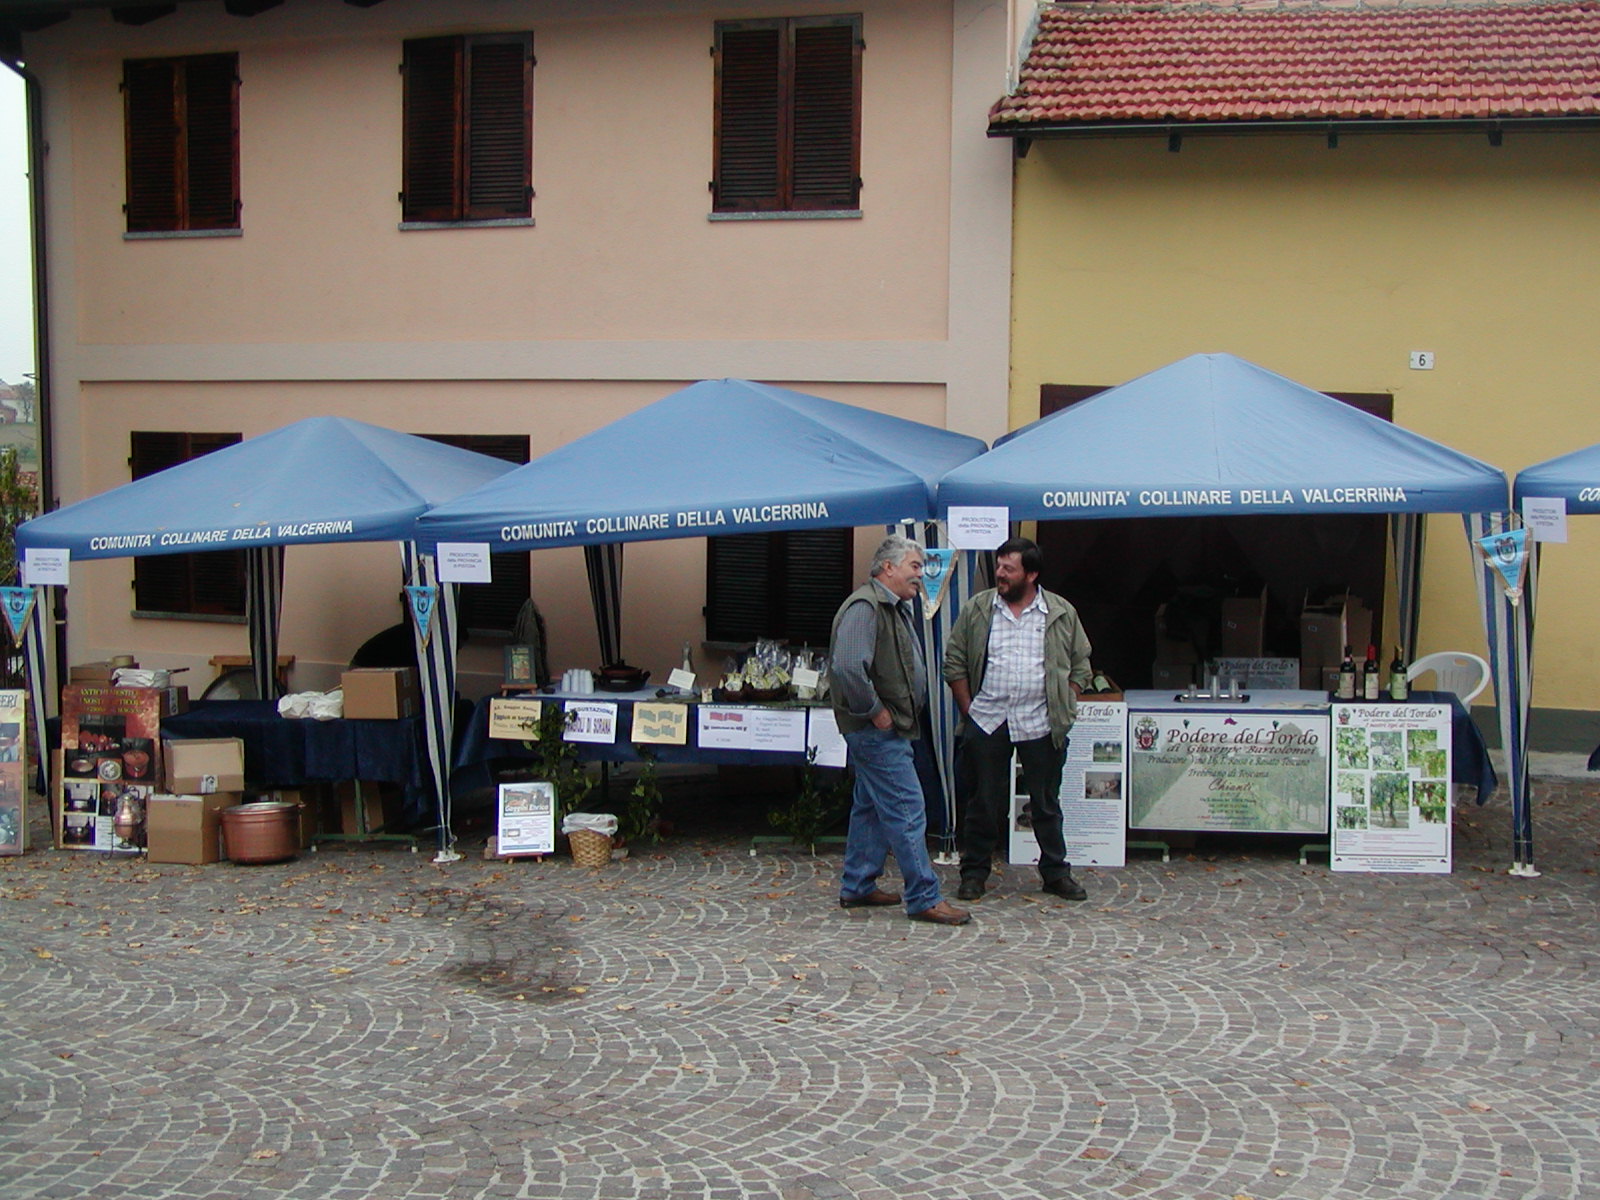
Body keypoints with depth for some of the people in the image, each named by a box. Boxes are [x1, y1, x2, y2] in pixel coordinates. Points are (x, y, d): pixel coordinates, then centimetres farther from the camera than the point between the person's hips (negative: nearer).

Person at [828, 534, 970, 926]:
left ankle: (857, 887, 25)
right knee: (907, 809, -8)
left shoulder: (897, 608, 17)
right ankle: (924, 898, -3)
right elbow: (847, 667, -30)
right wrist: (875, 711, -21)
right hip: (875, 731, -11)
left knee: (871, 807, 16)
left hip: (888, 728, 11)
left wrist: (907, 709, 15)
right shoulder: (864, 607, -17)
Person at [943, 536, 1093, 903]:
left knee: (1047, 803, 9)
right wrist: (967, 707, -1)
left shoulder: (1061, 613, 3)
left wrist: (1065, 708, 1)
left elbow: (1080, 665, 9)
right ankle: (974, 872, 17)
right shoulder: (975, 610, 3)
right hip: (986, 722, 0)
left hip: (1040, 724, 0)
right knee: (983, 803, 6)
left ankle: (1056, 872, 20)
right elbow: (954, 662, 6)